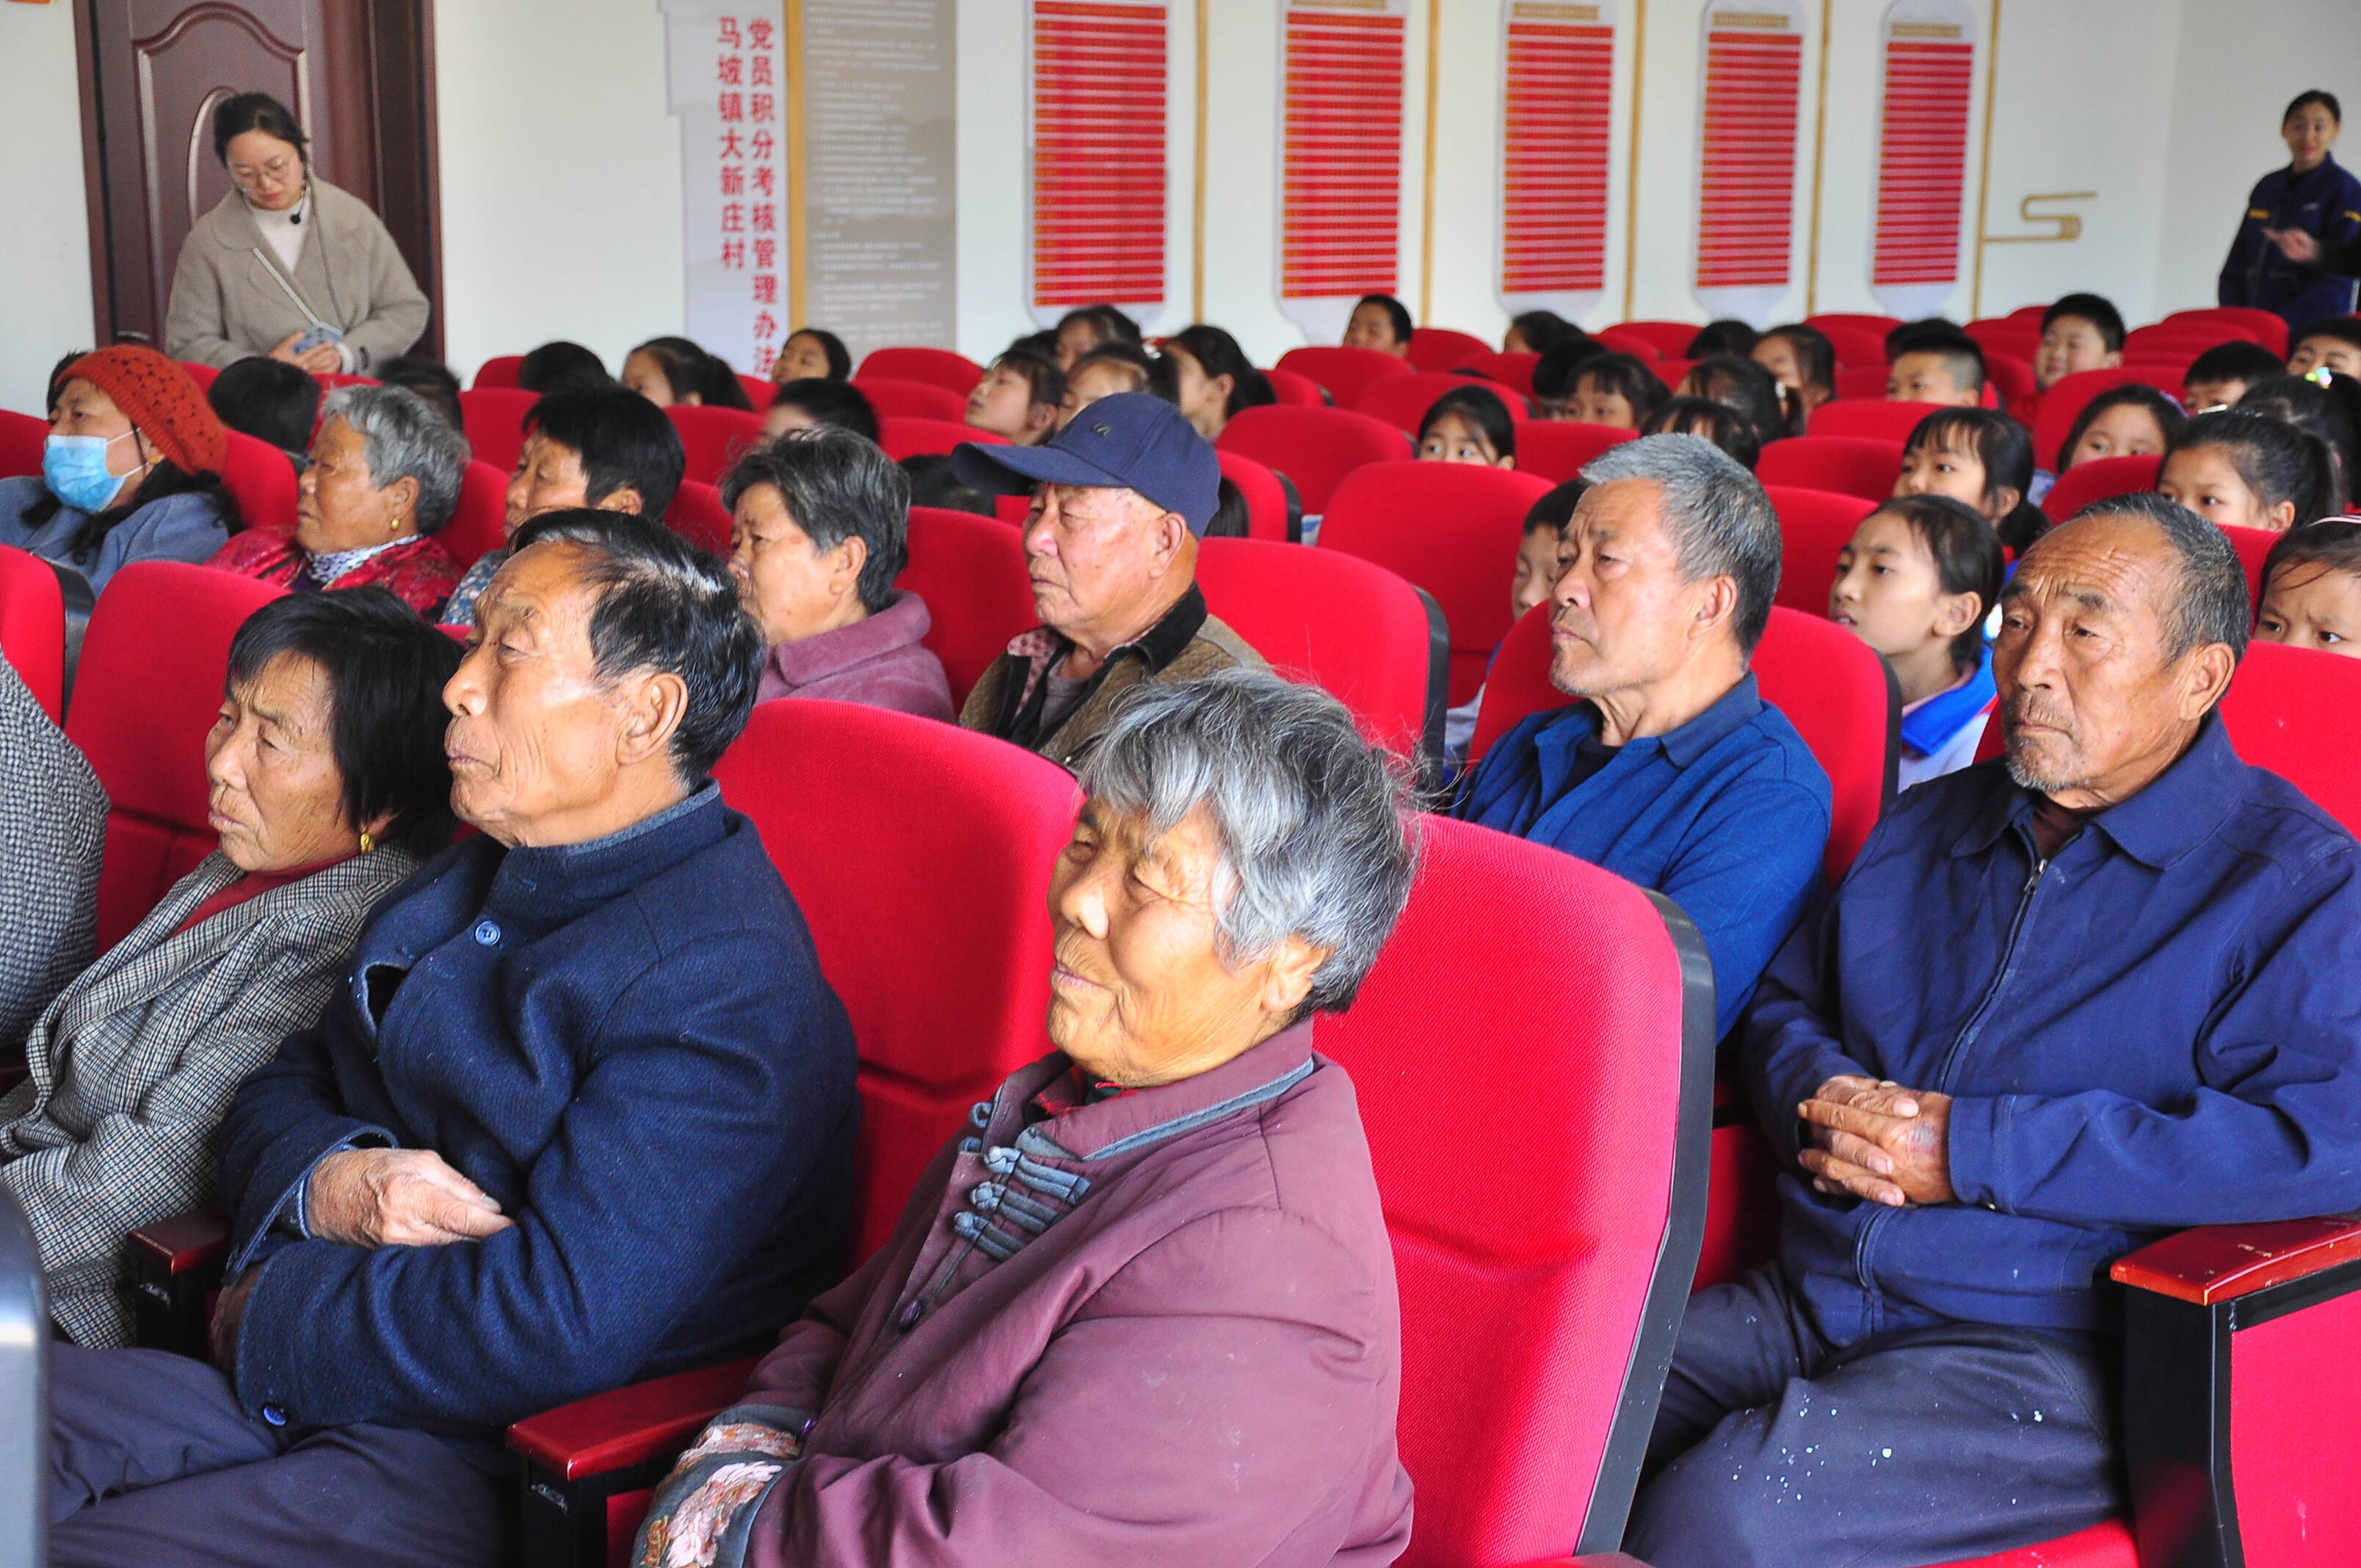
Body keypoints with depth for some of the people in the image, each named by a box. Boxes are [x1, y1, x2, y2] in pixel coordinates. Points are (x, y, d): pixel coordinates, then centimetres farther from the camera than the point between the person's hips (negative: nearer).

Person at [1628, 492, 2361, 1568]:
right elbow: (1784, 1004, 28)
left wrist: (1970, 1150, -16)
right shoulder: (1929, 825, 20)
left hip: (2049, 1354, -6)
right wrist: (1816, 1098, -1)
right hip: (1801, 1306, 6)